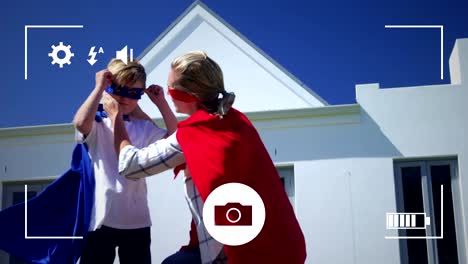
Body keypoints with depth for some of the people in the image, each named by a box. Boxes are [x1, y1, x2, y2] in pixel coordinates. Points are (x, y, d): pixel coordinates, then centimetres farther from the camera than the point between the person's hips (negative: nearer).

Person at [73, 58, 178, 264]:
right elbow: (80, 123, -26)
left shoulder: (143, 128, 11)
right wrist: (99, 87, -16)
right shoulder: (97, 123, -2)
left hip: (137, 220, 4)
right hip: (101, 218, -4)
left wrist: (161, 103, 0)